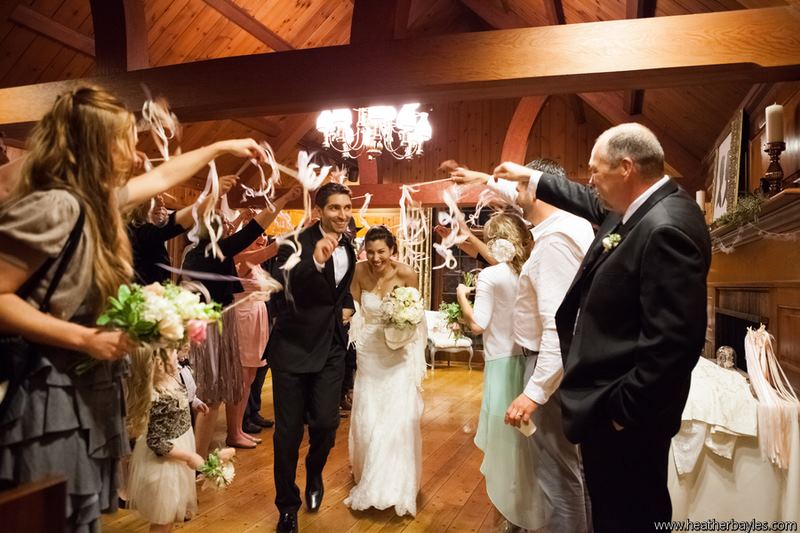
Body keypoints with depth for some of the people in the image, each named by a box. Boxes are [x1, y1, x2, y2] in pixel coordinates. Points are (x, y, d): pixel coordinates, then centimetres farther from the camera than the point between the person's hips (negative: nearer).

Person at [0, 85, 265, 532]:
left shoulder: (99, 198, 8)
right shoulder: (54, 206, -20)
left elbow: (163, 177, 24)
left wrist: (223, 147, 32)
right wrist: (84, 339, -23)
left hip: (89, 396, 9)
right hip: (52, 404, -9)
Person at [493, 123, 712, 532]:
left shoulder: (666, 228, -27)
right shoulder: (642, 207, 4)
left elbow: (673, 341, -29)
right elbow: (593, 204, 26)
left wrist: (625, 411, -21)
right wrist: (531, 177, 30)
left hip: (624, 417, -9)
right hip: (609, 400, 9)